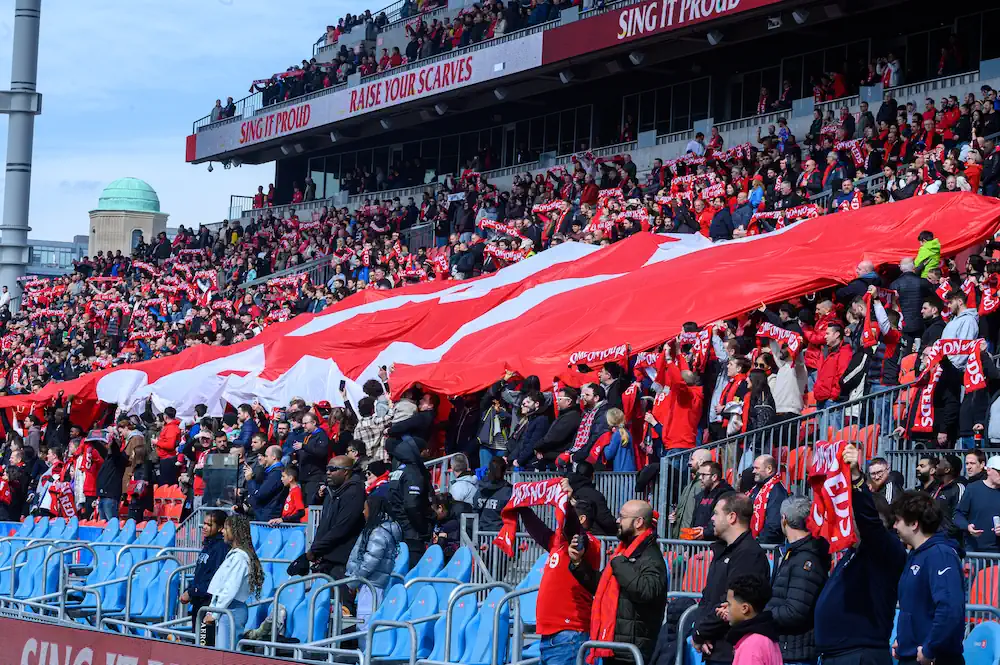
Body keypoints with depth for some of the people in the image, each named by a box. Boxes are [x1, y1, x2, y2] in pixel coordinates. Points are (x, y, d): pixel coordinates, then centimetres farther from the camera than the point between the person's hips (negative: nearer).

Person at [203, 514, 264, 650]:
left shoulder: (239, 557, -14)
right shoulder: (233, 554, 16)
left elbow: (230, 590, -17)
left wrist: (214, 614, -12)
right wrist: (211, 610, 13)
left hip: (232, 610, -10)